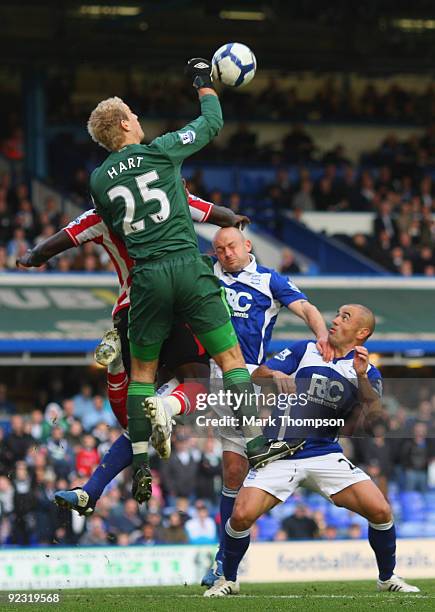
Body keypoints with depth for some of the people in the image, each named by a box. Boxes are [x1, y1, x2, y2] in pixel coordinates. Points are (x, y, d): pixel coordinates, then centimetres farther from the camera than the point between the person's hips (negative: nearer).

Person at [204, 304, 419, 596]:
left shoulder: (366, 371, 6)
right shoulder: (305, 351, 6)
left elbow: (375, 415, -10)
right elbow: (258, 375, -2)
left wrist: (362, 377, -23)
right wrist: (275, 375, -25)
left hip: (326, 455, 1)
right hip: (280, 455, -1)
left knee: (380, 511, -14)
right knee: (242, 515, -19)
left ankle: (388, 578, 11)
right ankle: (228, 580, 7)